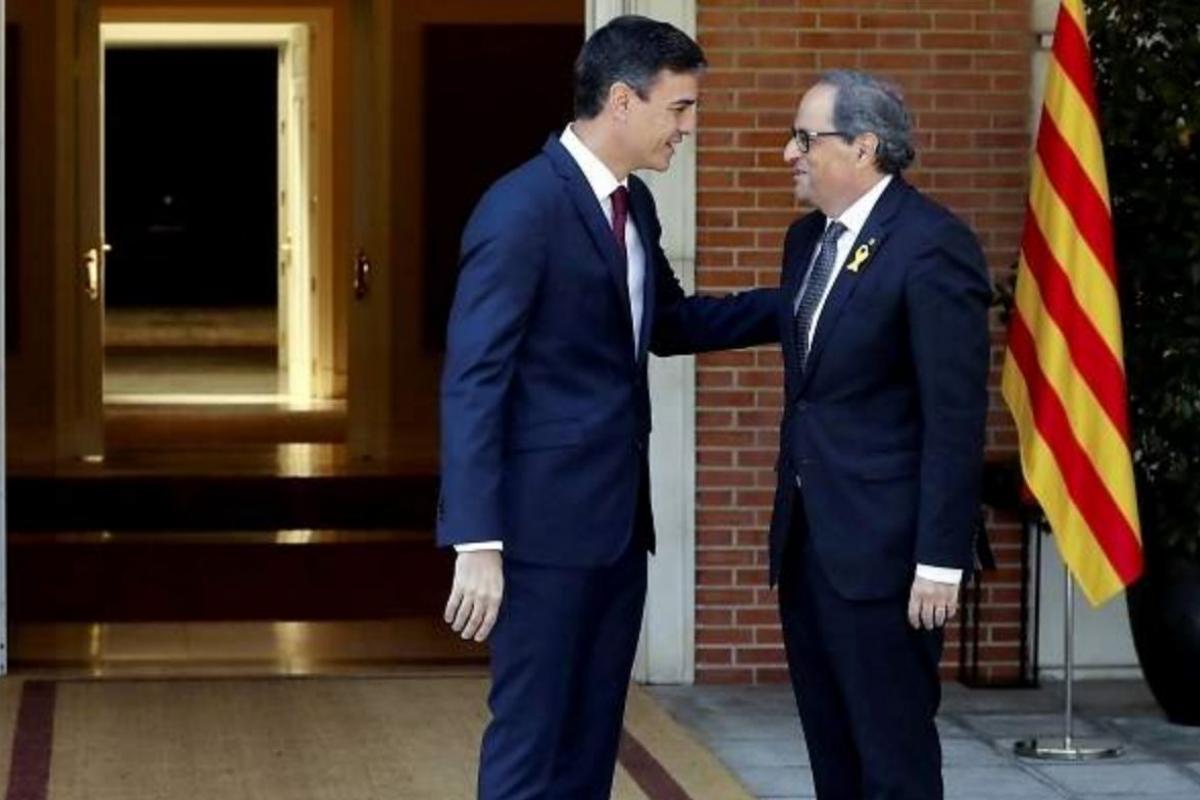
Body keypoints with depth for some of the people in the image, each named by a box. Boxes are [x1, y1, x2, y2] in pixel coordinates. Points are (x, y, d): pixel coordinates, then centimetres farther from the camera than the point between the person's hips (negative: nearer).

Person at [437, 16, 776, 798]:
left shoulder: (633, 202, 10)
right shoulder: (521, 209, -16)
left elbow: (669, 322, 26)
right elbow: (472, 382, -19)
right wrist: (478, 543, -23)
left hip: (619, 514, 9)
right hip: (547, 521, -9)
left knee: (593, 736, 12)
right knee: (530, 736, -3)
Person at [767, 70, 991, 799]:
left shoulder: (931, 245, -14)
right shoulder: (808, 239, 13)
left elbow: (956, 416, -16)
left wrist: (941, 560, -18)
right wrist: (791, 519, 14)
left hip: (882, 545, -9)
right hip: (808, 538, 9)